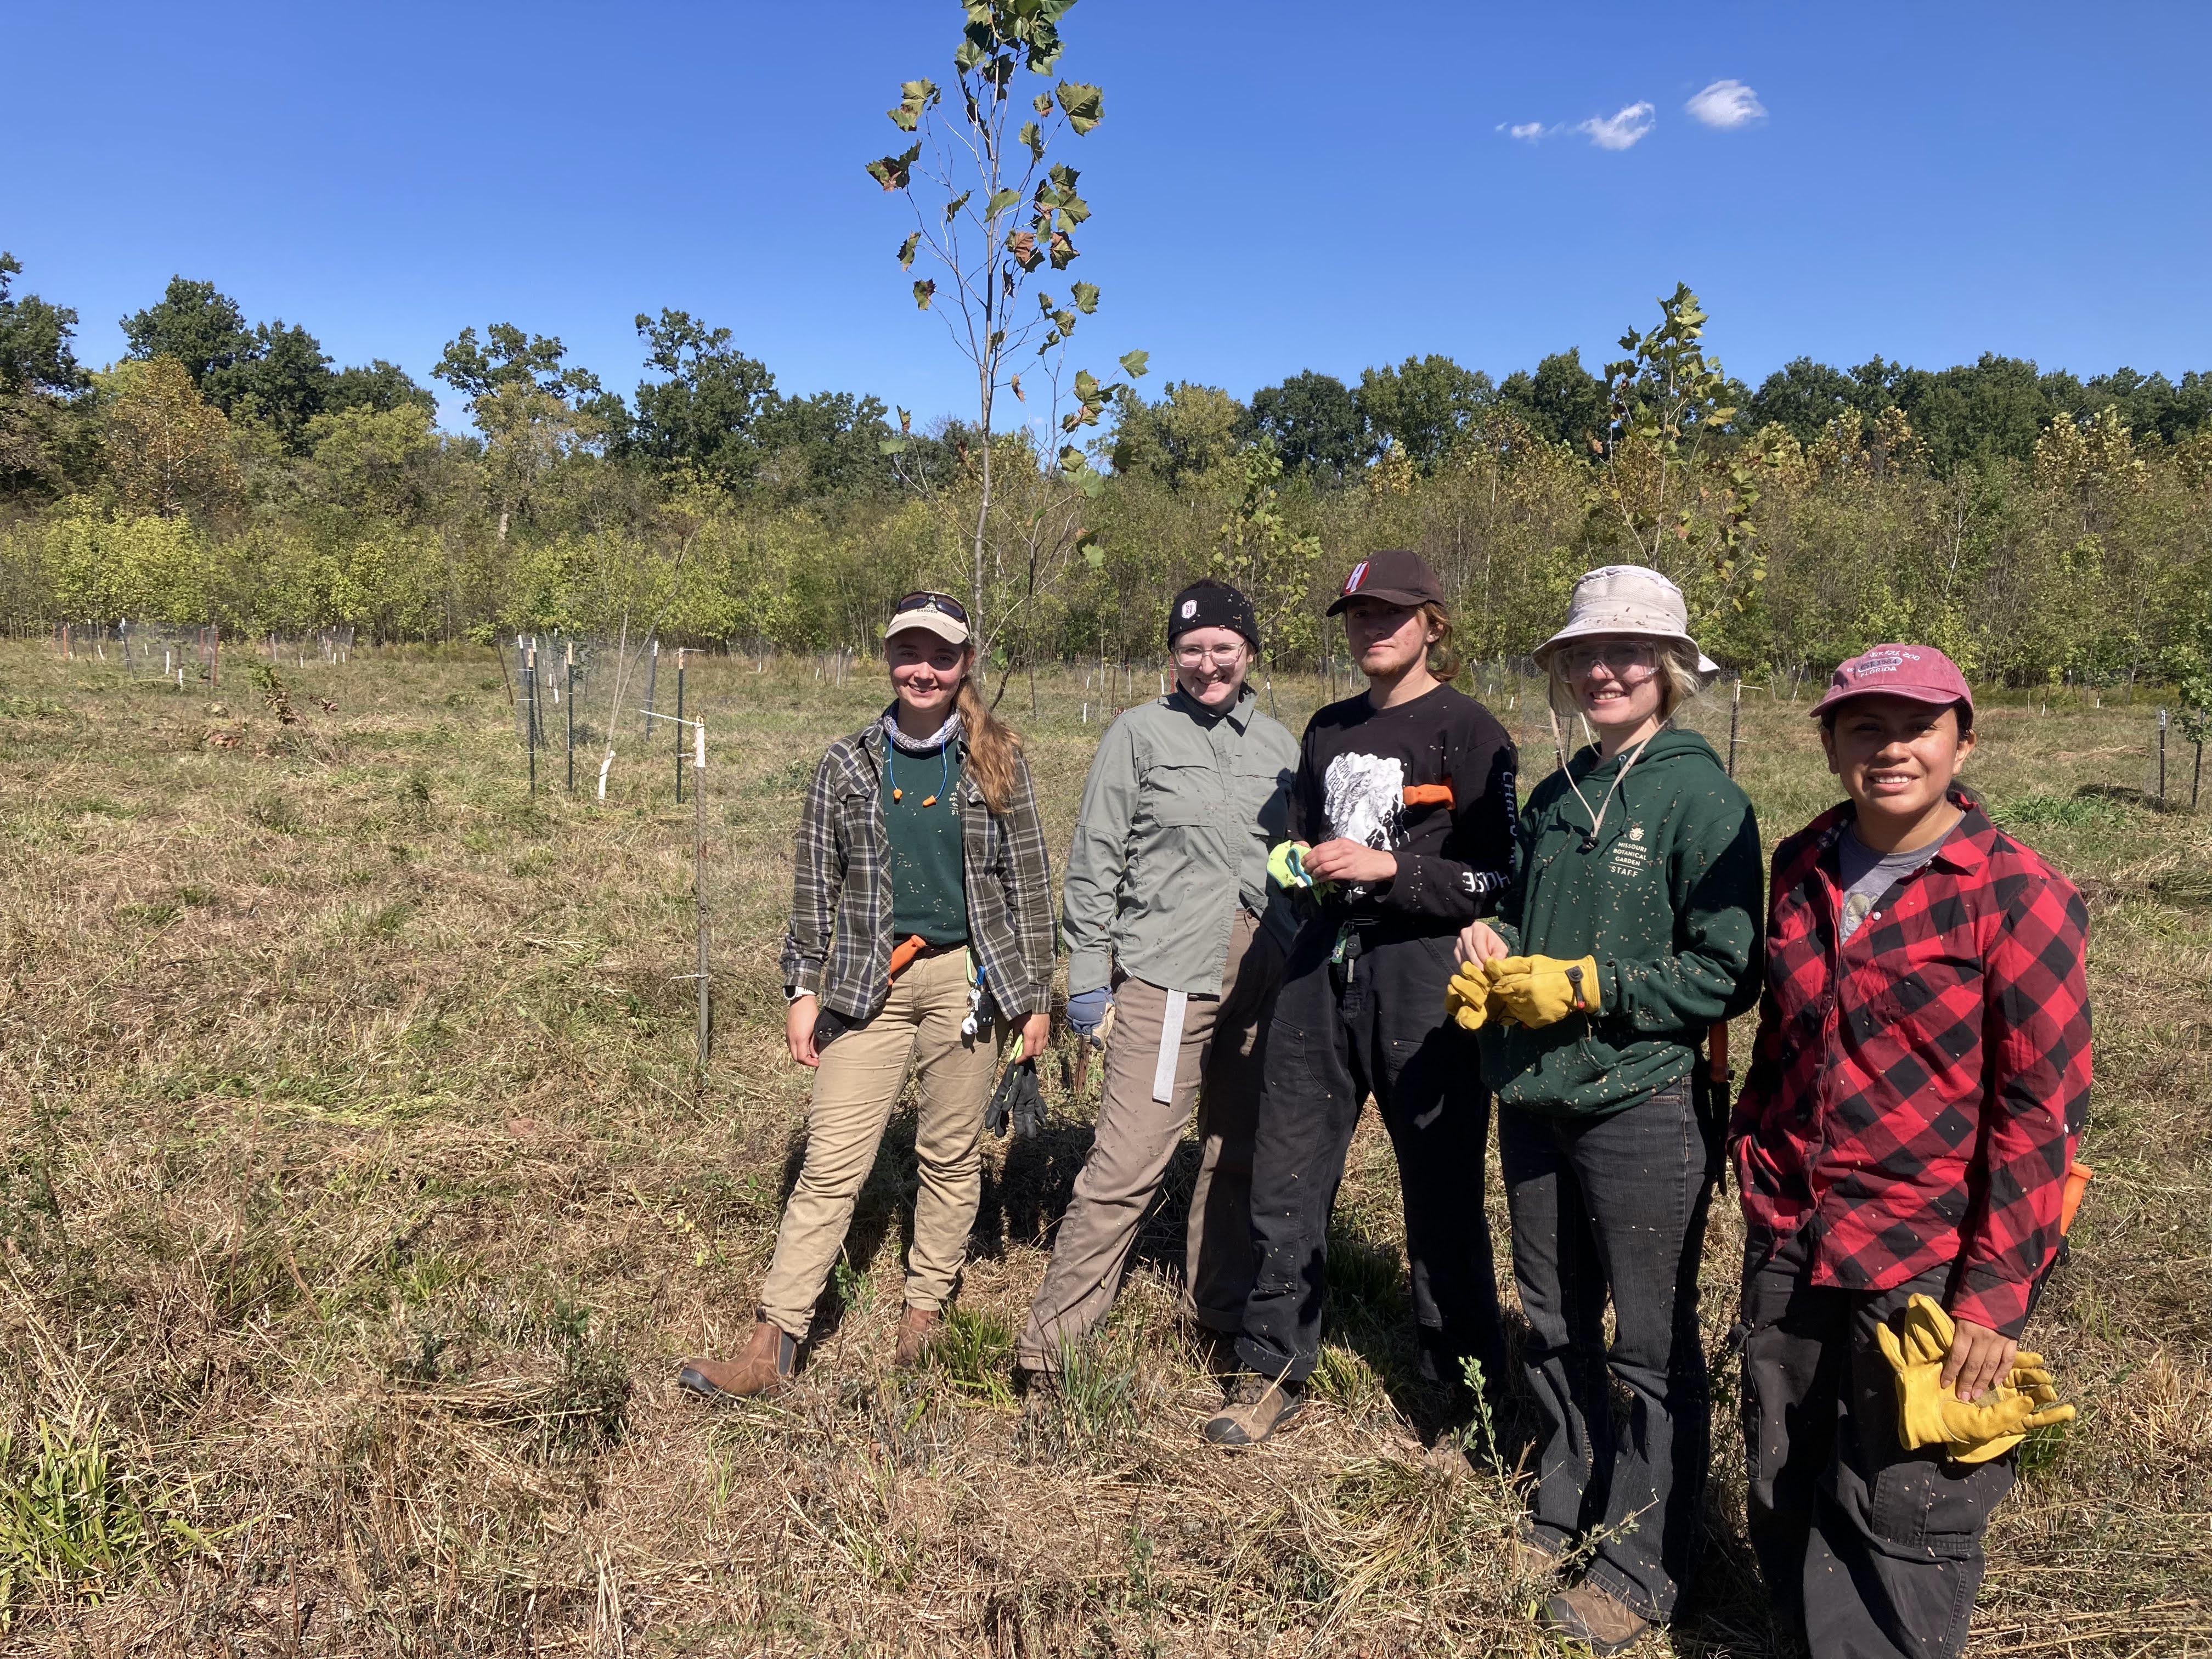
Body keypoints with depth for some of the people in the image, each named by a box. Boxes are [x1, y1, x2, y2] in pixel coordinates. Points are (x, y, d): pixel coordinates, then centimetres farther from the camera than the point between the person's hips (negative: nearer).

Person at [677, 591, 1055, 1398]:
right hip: (869, 983, 0)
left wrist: (1034, 996, 2)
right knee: (831, 1164, -2)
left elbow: (1027, 881, 4)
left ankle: (925, 1312, 28)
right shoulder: (848, 763, 5)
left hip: (964, 977, 0)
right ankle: (773, 1345, 2)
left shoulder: (996, 762, 3)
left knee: (951, 1155, 10)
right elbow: (815, 884, 8)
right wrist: (803, 989, 4)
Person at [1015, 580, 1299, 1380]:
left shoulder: (1279, 744, 13)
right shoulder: (1141, 733, 1)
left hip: (1264, 972, 5)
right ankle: (1052, 1335, 2)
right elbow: (1094, 860, -1)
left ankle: (1221, 1307, 33)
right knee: (1130, 1158, -9)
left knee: (1242, 1151, 14)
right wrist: (1087, 975, -4)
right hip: (1166, 972, -5)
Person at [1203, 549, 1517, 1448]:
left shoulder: (1467, 730, -4)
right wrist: (1304, 860, 5)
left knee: (1442, 1192, 6)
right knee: (1285, 1181, 8)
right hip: (1323, 970, 6)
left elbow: (1497, 880, -9)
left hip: (1423, 980, -5)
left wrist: (1390, 867, -17)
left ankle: (1465, 1387, 26)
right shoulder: (1329, 730, 15)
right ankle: (1272, 1372, 23)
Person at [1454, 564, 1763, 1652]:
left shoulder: (1698, 795, -12)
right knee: (1554, 1326, 20)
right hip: (1537, 1102, 7)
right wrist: (1492, 953, 1)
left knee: (1652, 1347, 8)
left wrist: (1586, 986, -18)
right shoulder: (1556, 796, 9)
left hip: (1644, 1109, -7)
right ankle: (1568, 1511, 41)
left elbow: (1730, 973, -15)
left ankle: (1644, 1565, 26)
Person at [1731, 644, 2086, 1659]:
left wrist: (1994, 1296, -15)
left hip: (1926, 1270, -5)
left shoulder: (2018, 896, -12)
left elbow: (2043, 1109, -13)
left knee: (1903, 1519, 8)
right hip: (1788, 1252, 5)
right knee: (1785, 1502, 18)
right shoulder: (1801, 870, 4)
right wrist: (1757, 1172, 13)